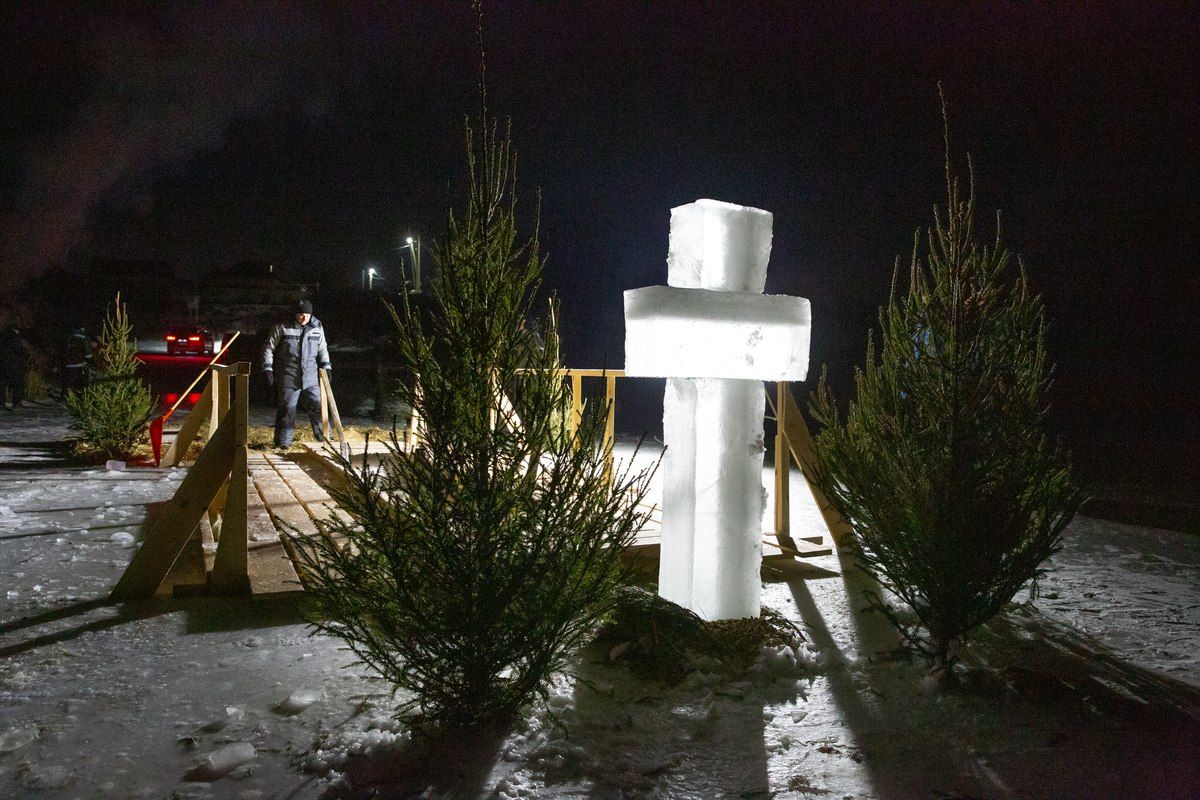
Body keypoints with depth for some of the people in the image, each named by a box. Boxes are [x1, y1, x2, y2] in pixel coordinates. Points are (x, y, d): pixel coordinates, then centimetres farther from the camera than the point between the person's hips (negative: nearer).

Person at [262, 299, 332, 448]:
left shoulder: (317, 328, 10)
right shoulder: (282, 328, 0)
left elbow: (322, 350, 20)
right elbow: (268, 348, 3)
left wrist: (326, 366, 8)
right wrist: (267, 369, -4)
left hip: (311, 379, 3)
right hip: (288, 379, -3)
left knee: (317, 407, 0)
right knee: (286, 410, 0)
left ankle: (323, 438, 13)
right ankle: (283, 442, 9)